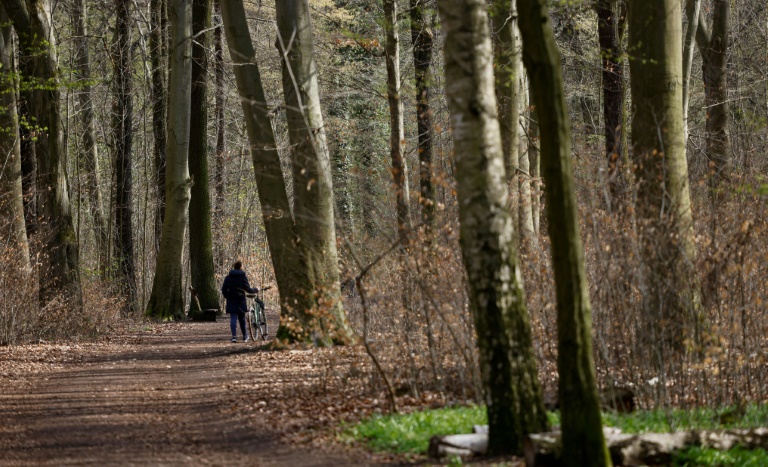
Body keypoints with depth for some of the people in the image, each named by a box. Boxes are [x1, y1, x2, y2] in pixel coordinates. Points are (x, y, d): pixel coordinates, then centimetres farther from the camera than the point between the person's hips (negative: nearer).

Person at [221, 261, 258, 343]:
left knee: (233, 318, -2)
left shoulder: (228, 277, 4)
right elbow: (248, 289, -9)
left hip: (231, 301, 1)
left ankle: (234, 336, -18)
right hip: (240, 300, -1)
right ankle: (245, 336, 22)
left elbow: (223, 289, 1)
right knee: (242, 318, 12)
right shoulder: (243, 276, -4)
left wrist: (227, 296, 17)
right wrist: (256, 290, 8)